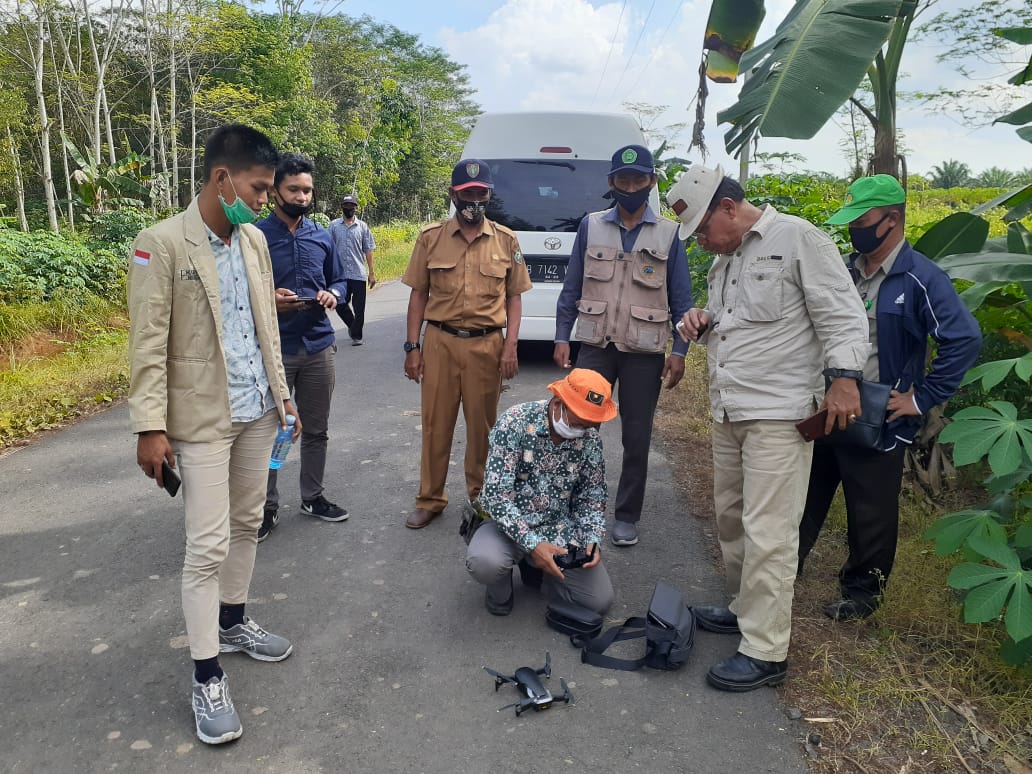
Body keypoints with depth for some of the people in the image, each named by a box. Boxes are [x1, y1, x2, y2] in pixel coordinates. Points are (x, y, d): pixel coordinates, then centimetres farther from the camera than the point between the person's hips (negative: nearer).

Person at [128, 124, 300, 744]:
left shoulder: (255, 240, 8)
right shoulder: (161, 244, -12)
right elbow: (148, 344, -13)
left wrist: (282, 394, 15)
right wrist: (150, 427, -15)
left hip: (257, 412, 7)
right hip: (202, 418, -6)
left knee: (247, 526, 16)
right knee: (208, 546, -3)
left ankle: (233, 623, 36)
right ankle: (207, 678, 10)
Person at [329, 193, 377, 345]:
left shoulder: (362, 226, 5)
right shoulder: (334, 225, 5)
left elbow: (368, 251, 5)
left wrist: (371, 273, 2)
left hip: (359, 274, -1)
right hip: (340, 274, 1)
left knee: (359, 308, 1)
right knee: (340, 305, 7)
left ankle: (356, 335, 12)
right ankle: (352, 325, 33)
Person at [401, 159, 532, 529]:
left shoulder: (506, 240, 4)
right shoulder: (430, 237, 4)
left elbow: (513, 297, 7)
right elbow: (418, 294, 6)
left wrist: (510, 346, -3)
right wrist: (412, 346, 1)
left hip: (486, 344, 0)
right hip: (439, 342, 0)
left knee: (482, 425, 10)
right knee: (436, 424, 7)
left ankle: (480, 496, 28)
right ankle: (430, 500, 22)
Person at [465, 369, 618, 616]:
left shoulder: (591, 439, -7)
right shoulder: (515, 422, -21)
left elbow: (592, 496, 5)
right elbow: (496, 494, -24)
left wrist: (593, 538, -13)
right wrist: (532, 543, -31)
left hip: (560, 528, 4)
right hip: (508, 524, -3)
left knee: (600, 600, -9)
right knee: (484, 562, -35)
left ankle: (537, 568, 18)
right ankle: (500, 588, 4)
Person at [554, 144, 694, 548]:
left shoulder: (668, 234, 3)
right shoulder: (590, 226, 5)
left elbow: (682, 300, 4)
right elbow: (571, 288, 8)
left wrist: (679, 351, -4)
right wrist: (561, 338, 1)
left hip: (644, 353, 0)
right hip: (595, 347, 1)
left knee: (637, 438, 6)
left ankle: (627, 517, 21)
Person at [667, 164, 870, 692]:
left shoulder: (798, 238, -8)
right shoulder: (724, 259, 17)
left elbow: (842, 315, -12)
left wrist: (843, 375, -23)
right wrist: (700, 323, 6)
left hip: (779, 415, -9)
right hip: (728, 412, 9)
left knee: (767, 532, -7)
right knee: (730, 519, 17)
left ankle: (765, 652, 3)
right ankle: (746, 608, 34)